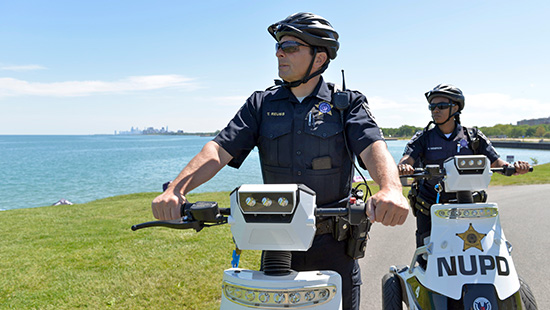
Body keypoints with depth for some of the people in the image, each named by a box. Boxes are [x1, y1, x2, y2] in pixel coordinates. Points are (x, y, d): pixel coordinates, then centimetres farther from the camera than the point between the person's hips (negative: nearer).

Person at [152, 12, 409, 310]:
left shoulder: (348, 103, -1)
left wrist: (391, 189, -41)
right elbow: (219, 150, -5)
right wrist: (175, 188, -22)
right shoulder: (262, 104, 5)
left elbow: (372, 146, -18)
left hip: (333, 247, -1)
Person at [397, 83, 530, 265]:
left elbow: (497, 163, 1)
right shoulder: (423, 138, 1)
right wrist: (403, 168, -38)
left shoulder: (473, 137, 5)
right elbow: (406, 160, -14)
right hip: (429, 208, 0)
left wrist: (515, 167, -21)